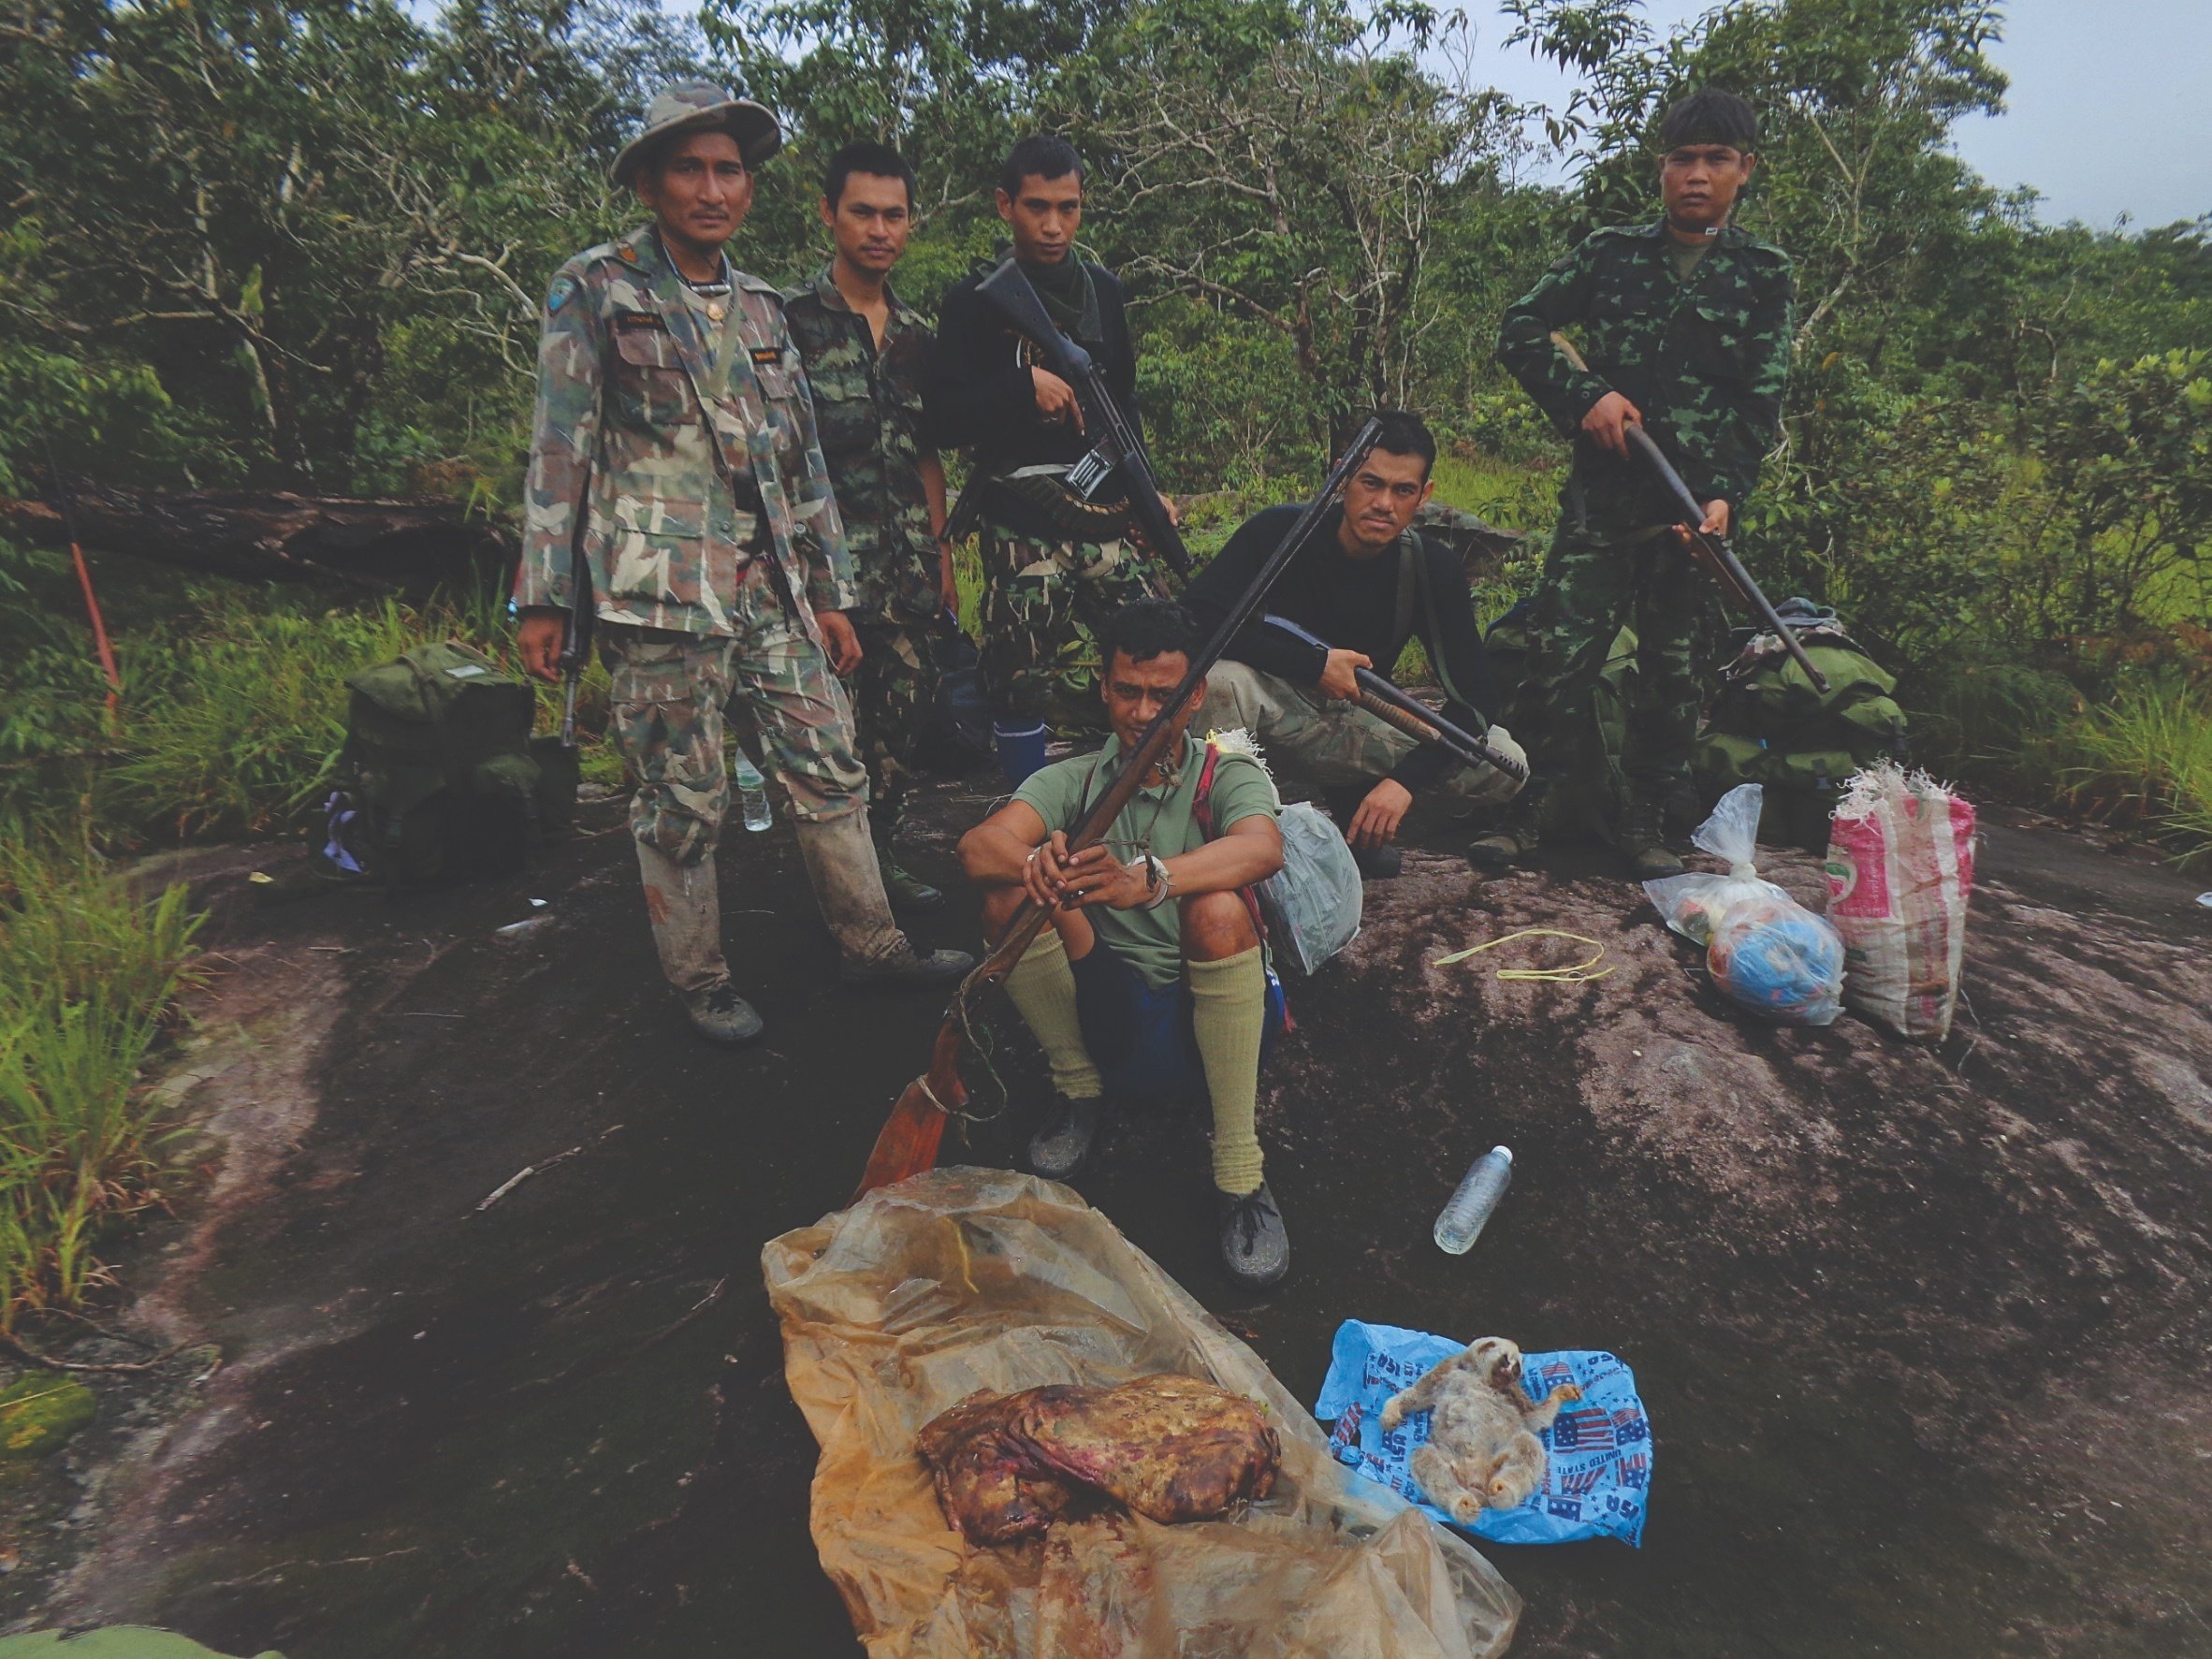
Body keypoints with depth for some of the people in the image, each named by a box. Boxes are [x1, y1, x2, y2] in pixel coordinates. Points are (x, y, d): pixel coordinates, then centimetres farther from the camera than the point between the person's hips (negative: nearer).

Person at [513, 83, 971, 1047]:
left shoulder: (759, 307, 17)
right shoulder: (593, 290, 1)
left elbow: (803, 458, 17)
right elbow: (560, 446, -2)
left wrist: (830, 594, 14)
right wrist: (543, 597, -6)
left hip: (774, 589, 5)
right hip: (660, 595, -5)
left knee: (829, 772, 8)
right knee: (681, 804, 2)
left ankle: (872, 942, 22)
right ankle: (700, 983, 18)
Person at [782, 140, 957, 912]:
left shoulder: (913, 329, 16)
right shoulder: (792, 317, -3)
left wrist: (941, 551, 16)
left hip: (908, 565, 6)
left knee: (906, 712, 9)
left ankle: (879, 855, 23)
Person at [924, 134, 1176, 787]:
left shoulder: (1102, 289, 15)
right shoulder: (975, 300, 1)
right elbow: (944, 419, -5)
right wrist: (1025, 384, -16)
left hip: (1107, 512, 4)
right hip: (1022, 524, -3)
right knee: (1020, 683, -2)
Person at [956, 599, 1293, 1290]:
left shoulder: (1229, 775, 0)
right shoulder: (1071, 781, 6)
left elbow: (1263, 849, -25)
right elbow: (977, 848, -14)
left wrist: (1147, 878, -44)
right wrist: (1038, 864, -39)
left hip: (1214, 1025, -1)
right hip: (1110, 1019, 2)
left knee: (1218, 910, -32)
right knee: (1011, 891, -20)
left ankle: (1240, 1172, -19)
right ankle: (1078, 1090, 1)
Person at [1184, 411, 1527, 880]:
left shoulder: (1433, 568, -11)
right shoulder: (1282, 532, -18)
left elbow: (1474, 695, -12)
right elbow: (1196, 613, -28)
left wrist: (1406, 778, -27)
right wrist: (1314, 662, -29)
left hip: (1352, 722, 4)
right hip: (1276, 708, -3)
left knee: (1505, 765, -15)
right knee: (1222, 679, -37)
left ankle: (1355, 806, 6)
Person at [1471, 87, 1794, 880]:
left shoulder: (1764, 274, 9)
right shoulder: (1611, 252, 10)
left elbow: (1761, 400, 2)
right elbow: (1520, 329, 9)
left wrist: (1726, 495, -13)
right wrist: (1586, 396, -6)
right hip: (1603, 488, 0)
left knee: (1672, 667, 5)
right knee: (1560, 650, -9)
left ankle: (1644, 824, 16)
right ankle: (1522, 811, 1)